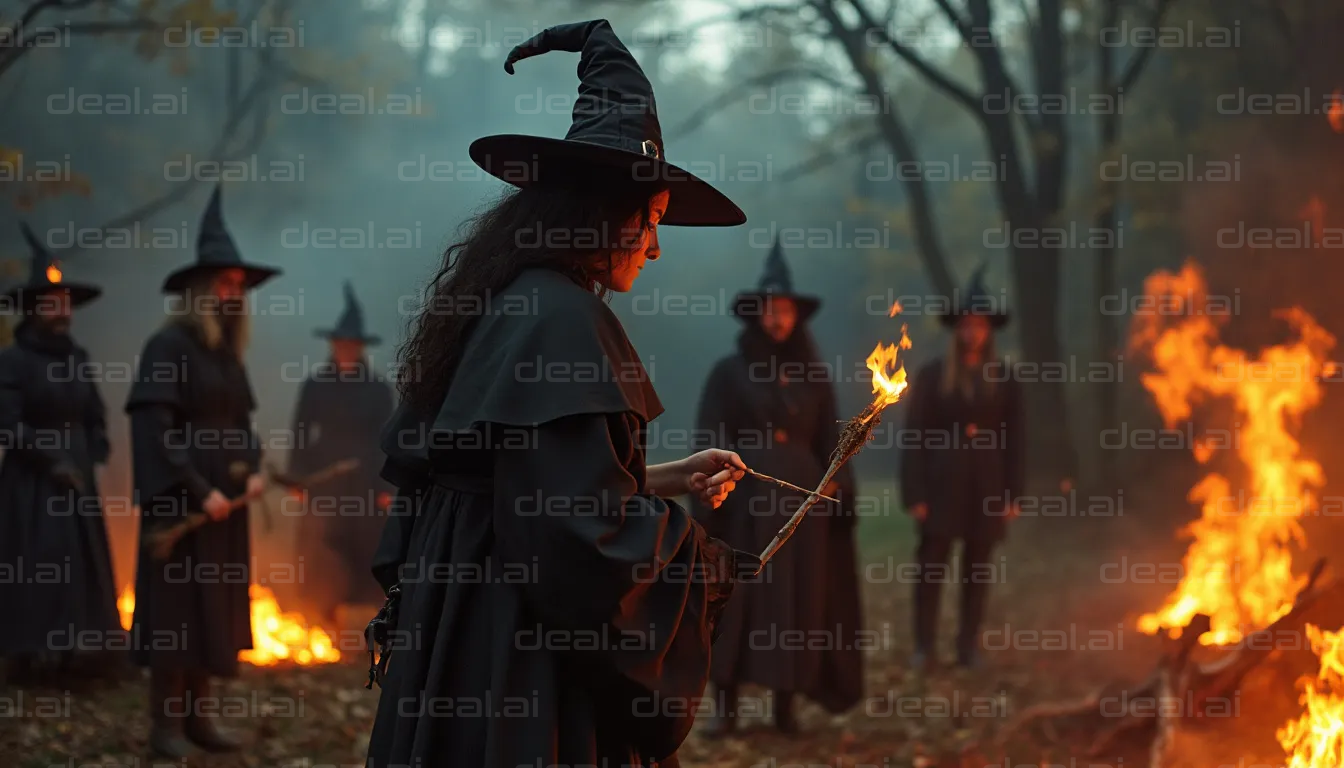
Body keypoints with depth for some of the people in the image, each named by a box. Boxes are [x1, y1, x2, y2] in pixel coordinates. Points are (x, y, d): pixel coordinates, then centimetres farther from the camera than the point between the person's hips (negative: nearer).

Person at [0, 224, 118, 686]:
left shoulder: (77, 358, 9)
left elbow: (95, 418, 16)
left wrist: (91, 460, 2)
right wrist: (52, 462, -15)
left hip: (77, 478, 6)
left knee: (83, 566, 4)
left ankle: (77, 655, 8)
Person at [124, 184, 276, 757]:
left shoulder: (228, 353, 13)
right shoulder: (168, 346, -10)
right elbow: (154, 430, -16)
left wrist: (253, 471, -1)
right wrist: (198, 490, -18)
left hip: (224, 504, 8)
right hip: (180, 501, -8)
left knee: (215, 606, 8)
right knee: (175, 606, -5)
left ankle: (199, 714, 15)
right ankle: (166, 723, 1)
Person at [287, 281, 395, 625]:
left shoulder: (378, 388, 3)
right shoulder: (315, 384, 3)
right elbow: (301, 434, 3)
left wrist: (386, 487, -2)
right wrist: (299, 480, -4)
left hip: (366, 484, 0)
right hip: (326, 483, 0)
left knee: (368, 555, -1)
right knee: (325, 561, -4)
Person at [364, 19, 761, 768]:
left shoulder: (500, 307, 11)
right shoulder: (560, 320, -18)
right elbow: (587, 534, -22)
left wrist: (663, 480, 20)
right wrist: (708, 563, -7)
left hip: (468, 639, 10)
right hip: (524, 677, -10)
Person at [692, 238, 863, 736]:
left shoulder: (813, 376, 12)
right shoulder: (729, 372, 4)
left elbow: (829, 440, 13)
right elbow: (711, 442, -1)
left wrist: (834, 485, -2)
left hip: (803, 503, 3)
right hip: (744, 502, -3)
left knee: (799, 600, 2)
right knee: (738, 597, -4)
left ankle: (786, 705, 8)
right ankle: (726, 706, 0)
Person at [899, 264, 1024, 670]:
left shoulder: (1004, 379, 6)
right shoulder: (931, 376, 2)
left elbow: (1013, 439, 6)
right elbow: (913, 438, -1)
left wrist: (1012, 494, 0)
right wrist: (915, 494, -7)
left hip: (986, 486, 2)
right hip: (942, 485, -1)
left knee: (978, 572, 6)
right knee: (930, 569, -3)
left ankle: (969, 646, 13)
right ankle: (925, 646, 4)